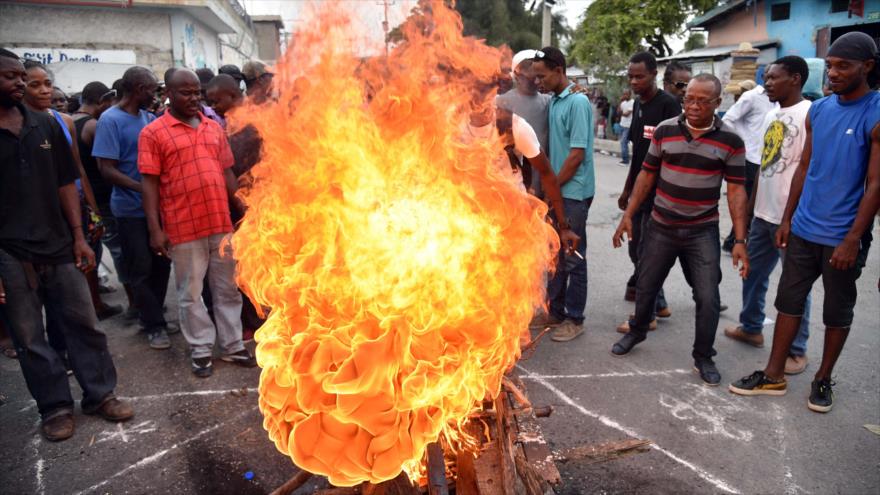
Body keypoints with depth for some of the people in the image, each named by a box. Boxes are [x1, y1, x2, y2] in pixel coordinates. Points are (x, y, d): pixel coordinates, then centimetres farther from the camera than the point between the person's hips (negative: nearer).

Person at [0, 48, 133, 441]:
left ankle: (99, 394, 23)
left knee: (83, 323, 9)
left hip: (58, 247, 3)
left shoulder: (46, 125, 7)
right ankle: (55, 407, 21)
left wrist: (78, 238, 4)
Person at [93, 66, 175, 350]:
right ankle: (154, 325, 16)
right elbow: (107, 169, -14)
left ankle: (154, 316, 28)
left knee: (161, 264, 12)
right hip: (131, 209, -6)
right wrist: (144, 189, -22)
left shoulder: (149, 118, 7)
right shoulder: (111, 120, -10)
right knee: (141, 269, 5)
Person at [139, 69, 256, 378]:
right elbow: (149, 183, -6)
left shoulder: (214, 128, 12)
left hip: (221, 223, 4)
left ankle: (233, 346, 23)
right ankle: (201, 351, 20)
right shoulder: (153, 132, -2)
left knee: (227, 288, 11)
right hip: (183, 228, -4)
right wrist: (155, 229, -12)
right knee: (190, 293, 7)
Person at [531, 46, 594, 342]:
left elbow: (577, 154, -18)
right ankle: (555, 311, 28)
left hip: (573, 193, -8)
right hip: (556, 191, 8)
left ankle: (575, 319, 15)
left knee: (572, 258, 2)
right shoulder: (553, 101, 9)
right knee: (556, 254, 15)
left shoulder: (577, 102, -15)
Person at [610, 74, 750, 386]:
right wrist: (628, 215, -1)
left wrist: (740, 240, -11)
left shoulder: (731, 141, -7)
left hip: (703, 231, -1)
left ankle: (703, 357, 20)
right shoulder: (664, 130, -4)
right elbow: (647, 175, 3)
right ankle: (636, 332, 41)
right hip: (661, 226, 1)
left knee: (708, 298, -1)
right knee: (645, 287, 14)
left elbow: (736, 191, -6)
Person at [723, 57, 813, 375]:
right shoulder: (771, 115, 12)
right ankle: (751, 327, 35)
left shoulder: (809, 114, -13)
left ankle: (796, 350, 16)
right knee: (753, 272, 17)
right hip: (763, 213, 8)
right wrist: (751, 203, 19)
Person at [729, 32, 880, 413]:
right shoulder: (818, 110, 5)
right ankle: (774, 376, 19)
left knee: (837, 313, 11)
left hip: (842, 237, -5)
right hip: (803, 230, 5)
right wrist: (787, 219, 10)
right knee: (789, 301, 10)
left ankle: (823, 379, 27)